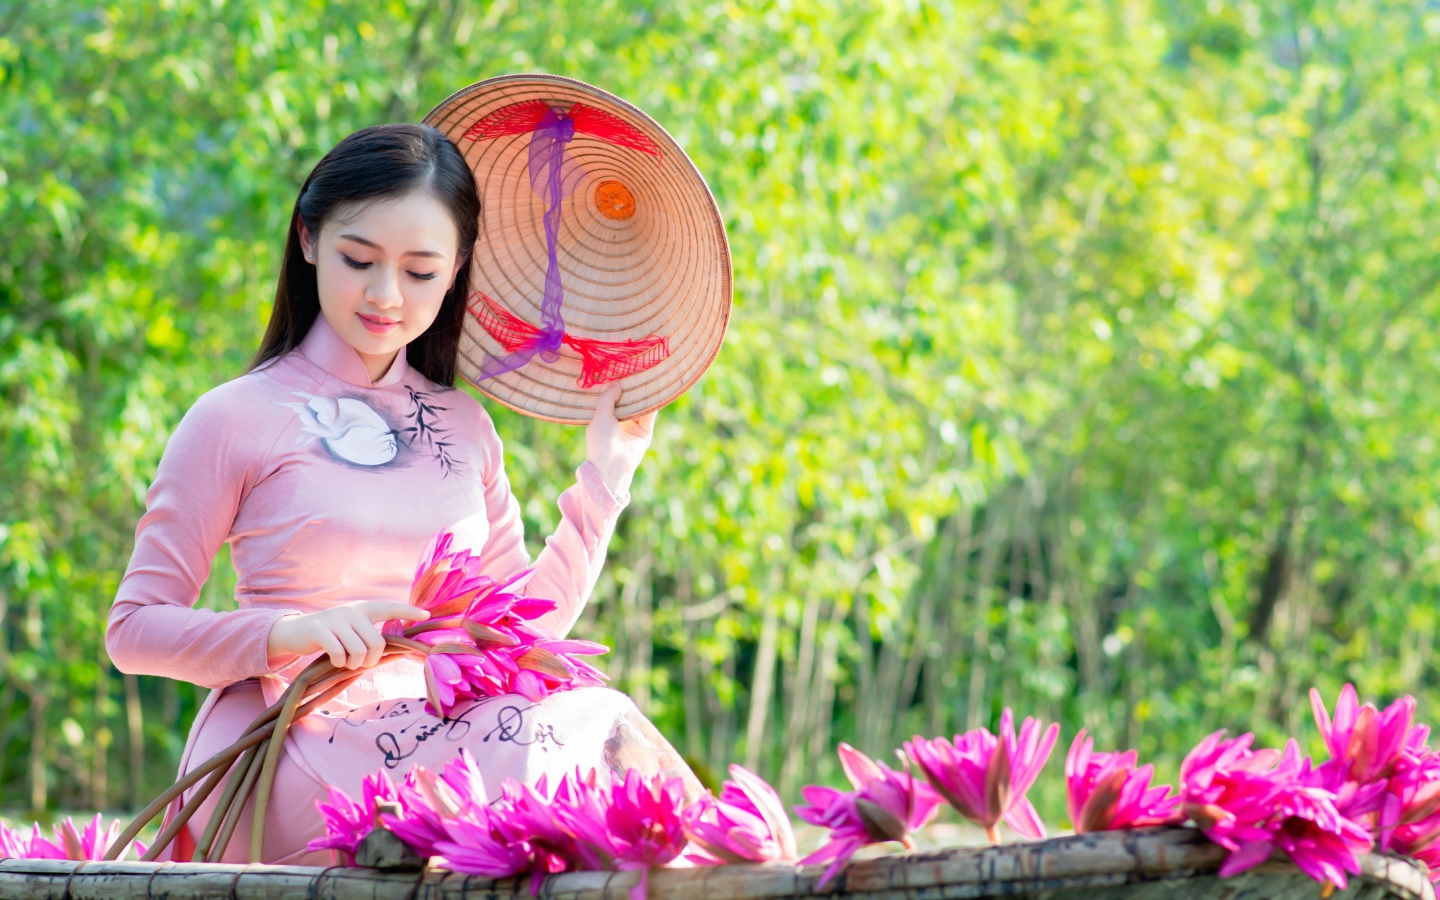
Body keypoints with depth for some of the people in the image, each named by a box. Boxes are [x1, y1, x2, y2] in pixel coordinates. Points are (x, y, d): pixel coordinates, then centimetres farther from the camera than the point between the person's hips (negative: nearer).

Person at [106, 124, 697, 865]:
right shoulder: (238, 419, 1)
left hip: (442, 739, 5)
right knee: (595, 728, -29)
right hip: (299, 752, -5)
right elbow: (134, 629, 1)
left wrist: (604, 477, 14)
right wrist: (292, 634, -16)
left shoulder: (464, 428, 17)